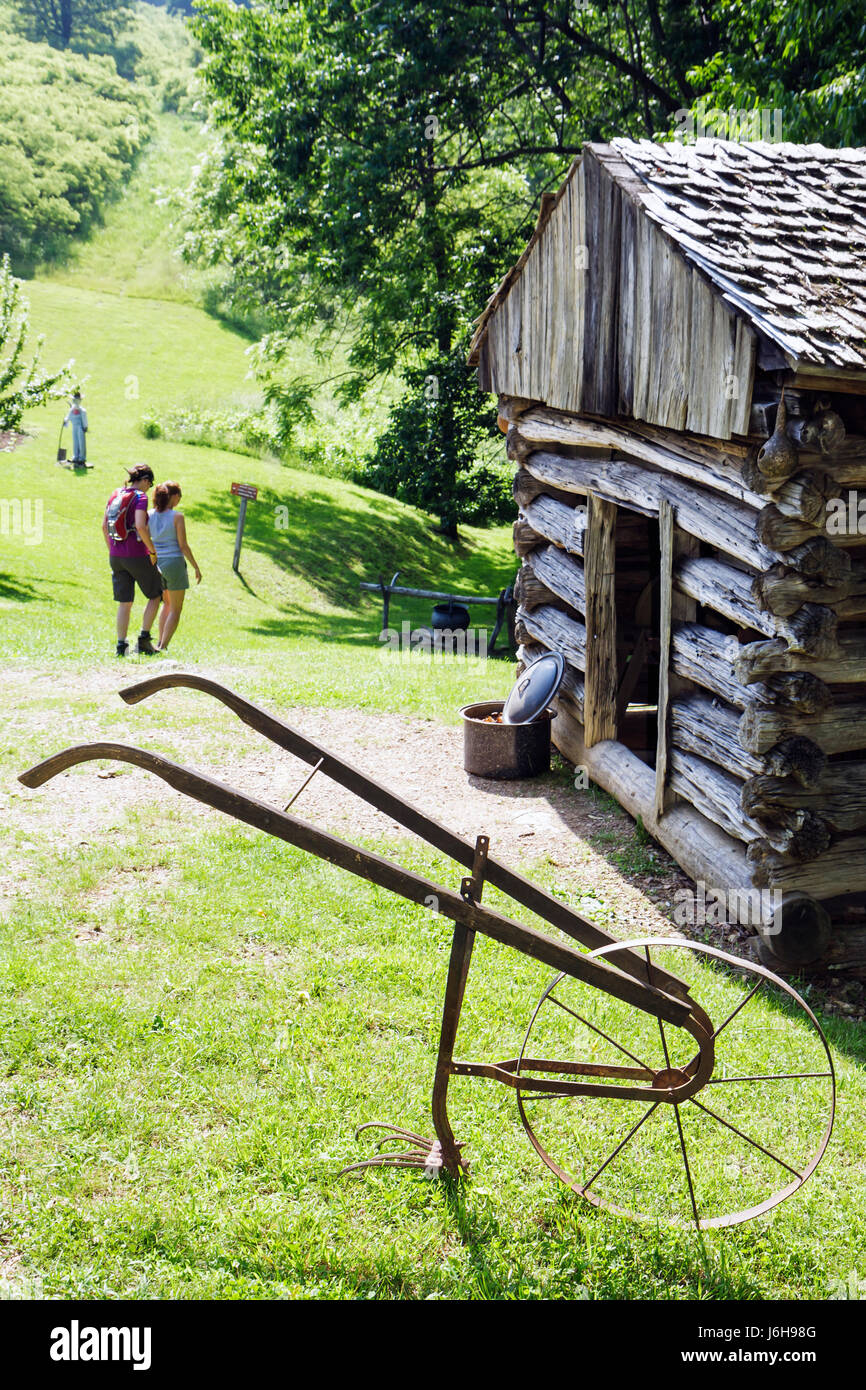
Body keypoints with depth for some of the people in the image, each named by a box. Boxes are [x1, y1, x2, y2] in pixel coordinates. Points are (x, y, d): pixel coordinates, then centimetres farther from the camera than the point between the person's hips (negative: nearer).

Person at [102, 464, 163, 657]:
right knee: (155, 595, 13)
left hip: (116, 556, 6)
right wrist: (152, 550, -13)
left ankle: (121, 644, 10)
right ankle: (144, 639, 8)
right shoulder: (140, 497, -12)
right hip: (137, 555, -6)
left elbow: (104, 526, 12)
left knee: (124, 603, 13)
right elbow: (140, 527, -24)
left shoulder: (115, 494, 8)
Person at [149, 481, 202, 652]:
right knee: (175, 609, 6)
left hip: (156, 562, 5)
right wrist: (196, 567, -3)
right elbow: (183, 545, -11)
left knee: (167, 603, 25)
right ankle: (163, 647, -2)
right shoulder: (177, 516, -11)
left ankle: (161, 642, 19)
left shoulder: (150, 515, 3)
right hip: (174, 562, -5)